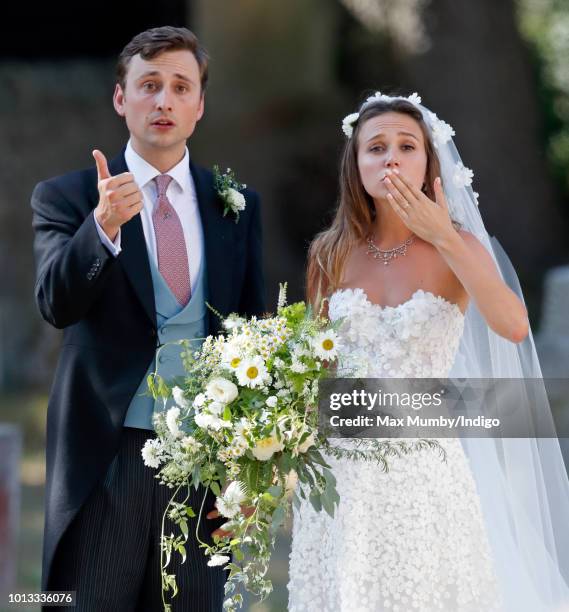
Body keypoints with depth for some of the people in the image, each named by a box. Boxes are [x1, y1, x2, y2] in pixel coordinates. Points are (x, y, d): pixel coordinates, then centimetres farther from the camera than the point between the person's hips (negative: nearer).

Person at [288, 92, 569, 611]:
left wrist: (444, 238, -22)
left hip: (423, 467, -2)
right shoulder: (332, 255, 3)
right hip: (340, 468, 2)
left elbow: (514, 327, -21)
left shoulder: (458, 248, -3)